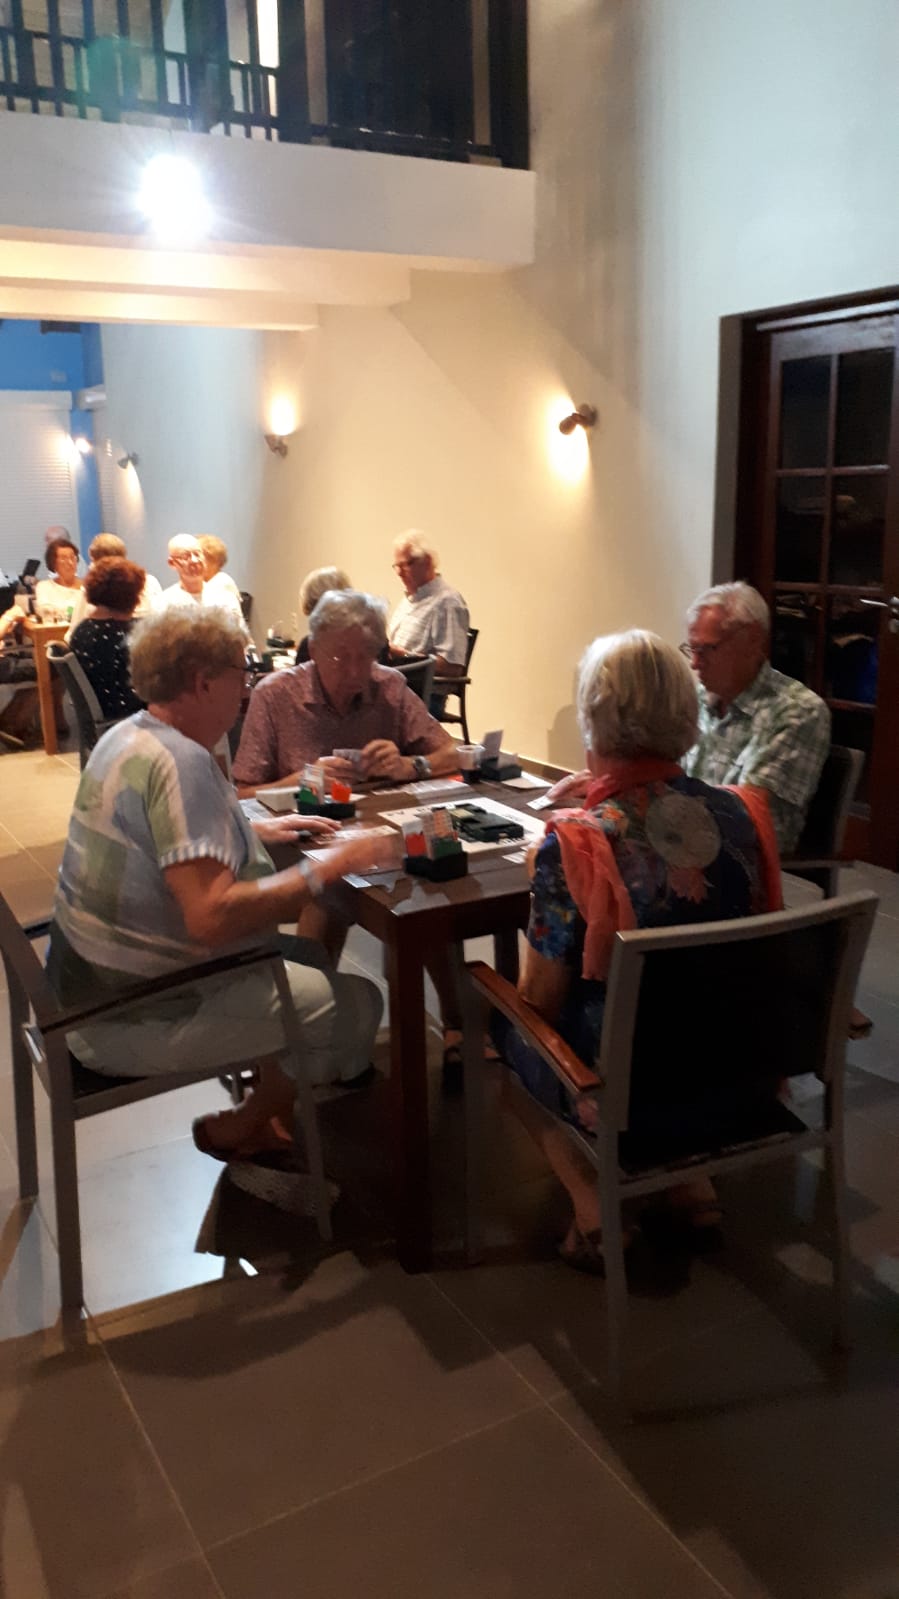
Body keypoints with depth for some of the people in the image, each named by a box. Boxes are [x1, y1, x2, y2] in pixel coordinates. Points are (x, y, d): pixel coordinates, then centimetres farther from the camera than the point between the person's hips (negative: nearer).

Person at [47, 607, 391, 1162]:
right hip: (132, 1018, -10)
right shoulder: (180, 761, -25)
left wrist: (256, 831, 14)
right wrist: (327, 870, -26)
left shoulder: (129, 736, 5)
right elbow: (212, 917, -34)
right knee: (356, 1004, -9)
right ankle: (239, 1130, 10)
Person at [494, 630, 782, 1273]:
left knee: (502, 1021, 22)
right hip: (737, 1072, 5)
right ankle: (691, 1175, 24)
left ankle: (592, 1201, 11)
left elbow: (543, 998, -15)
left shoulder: (574, 842, -25)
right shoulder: (744, 813, -10)